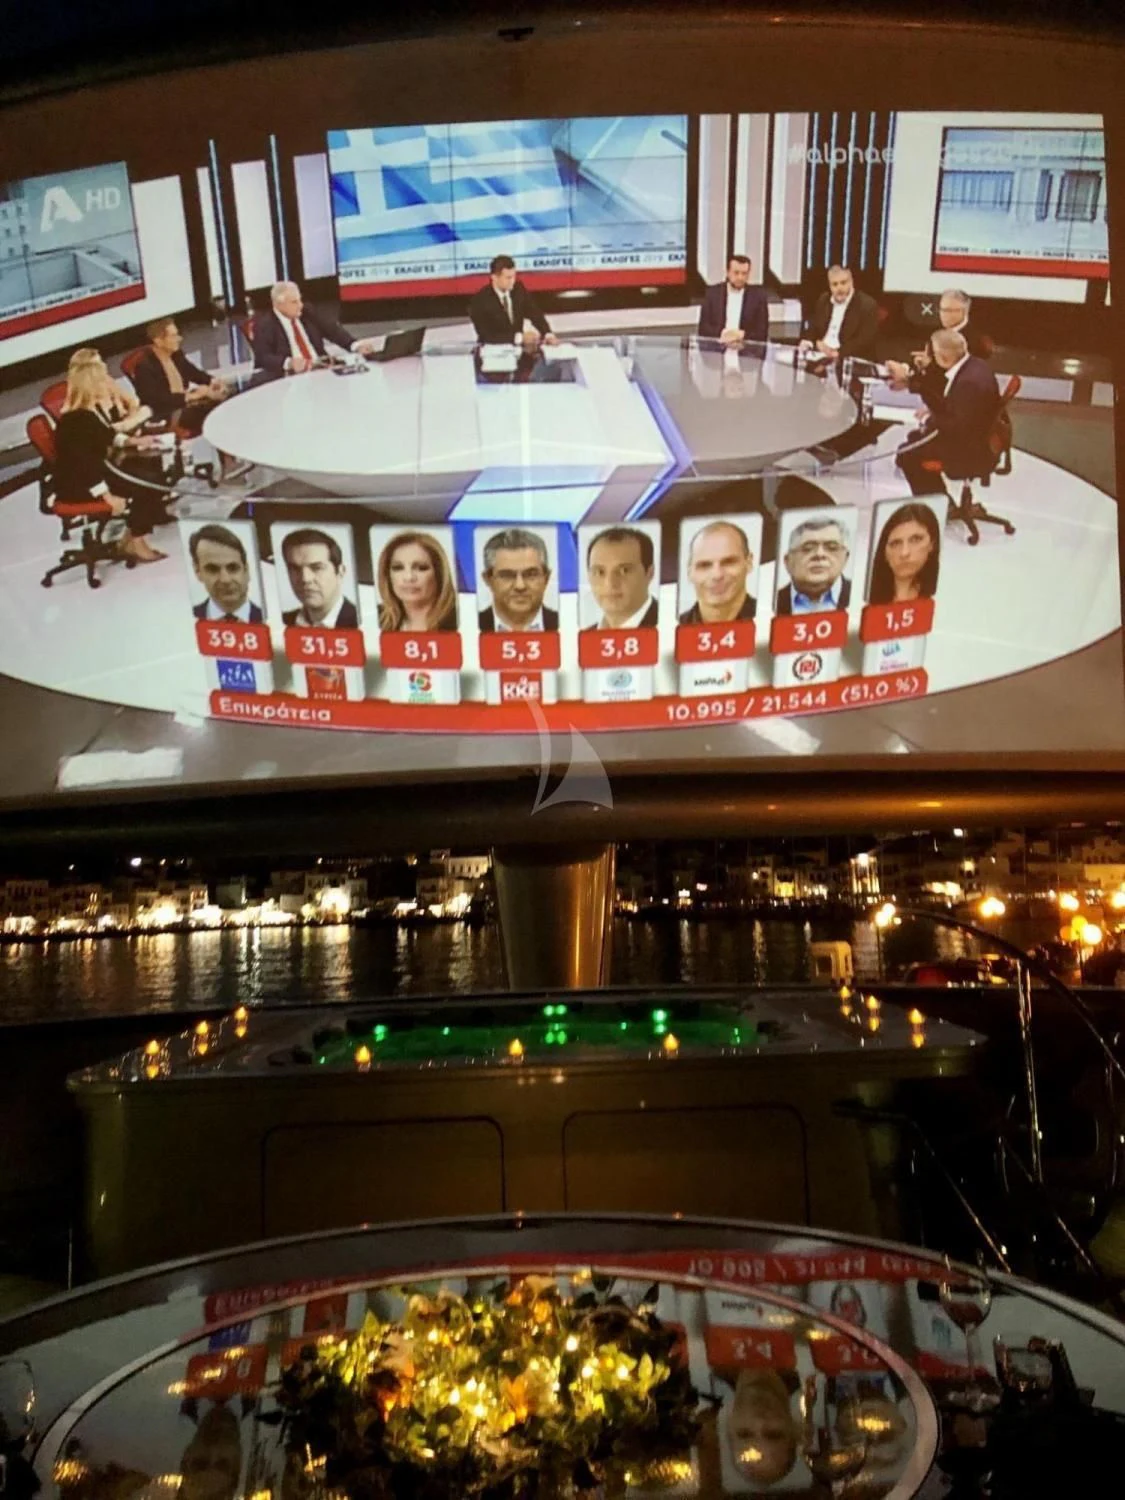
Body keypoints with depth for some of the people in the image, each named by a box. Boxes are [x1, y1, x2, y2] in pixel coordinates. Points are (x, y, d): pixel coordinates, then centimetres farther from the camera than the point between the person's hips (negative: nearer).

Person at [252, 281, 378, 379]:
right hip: (292, 376, -5)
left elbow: (331, 329, 11)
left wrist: (356, 345, -8)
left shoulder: (306, 313, 14)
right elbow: (262, 357, -14)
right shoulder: (265, 324, -3)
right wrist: (288, 363, -34)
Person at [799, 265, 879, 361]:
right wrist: (807, 343, -4)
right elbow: (813, 329, 18)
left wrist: (836, 352, -25)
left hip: (852, 361, -5)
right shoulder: (823, 300, 12)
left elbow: (865, 342, -16)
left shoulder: (868, 305, -7)